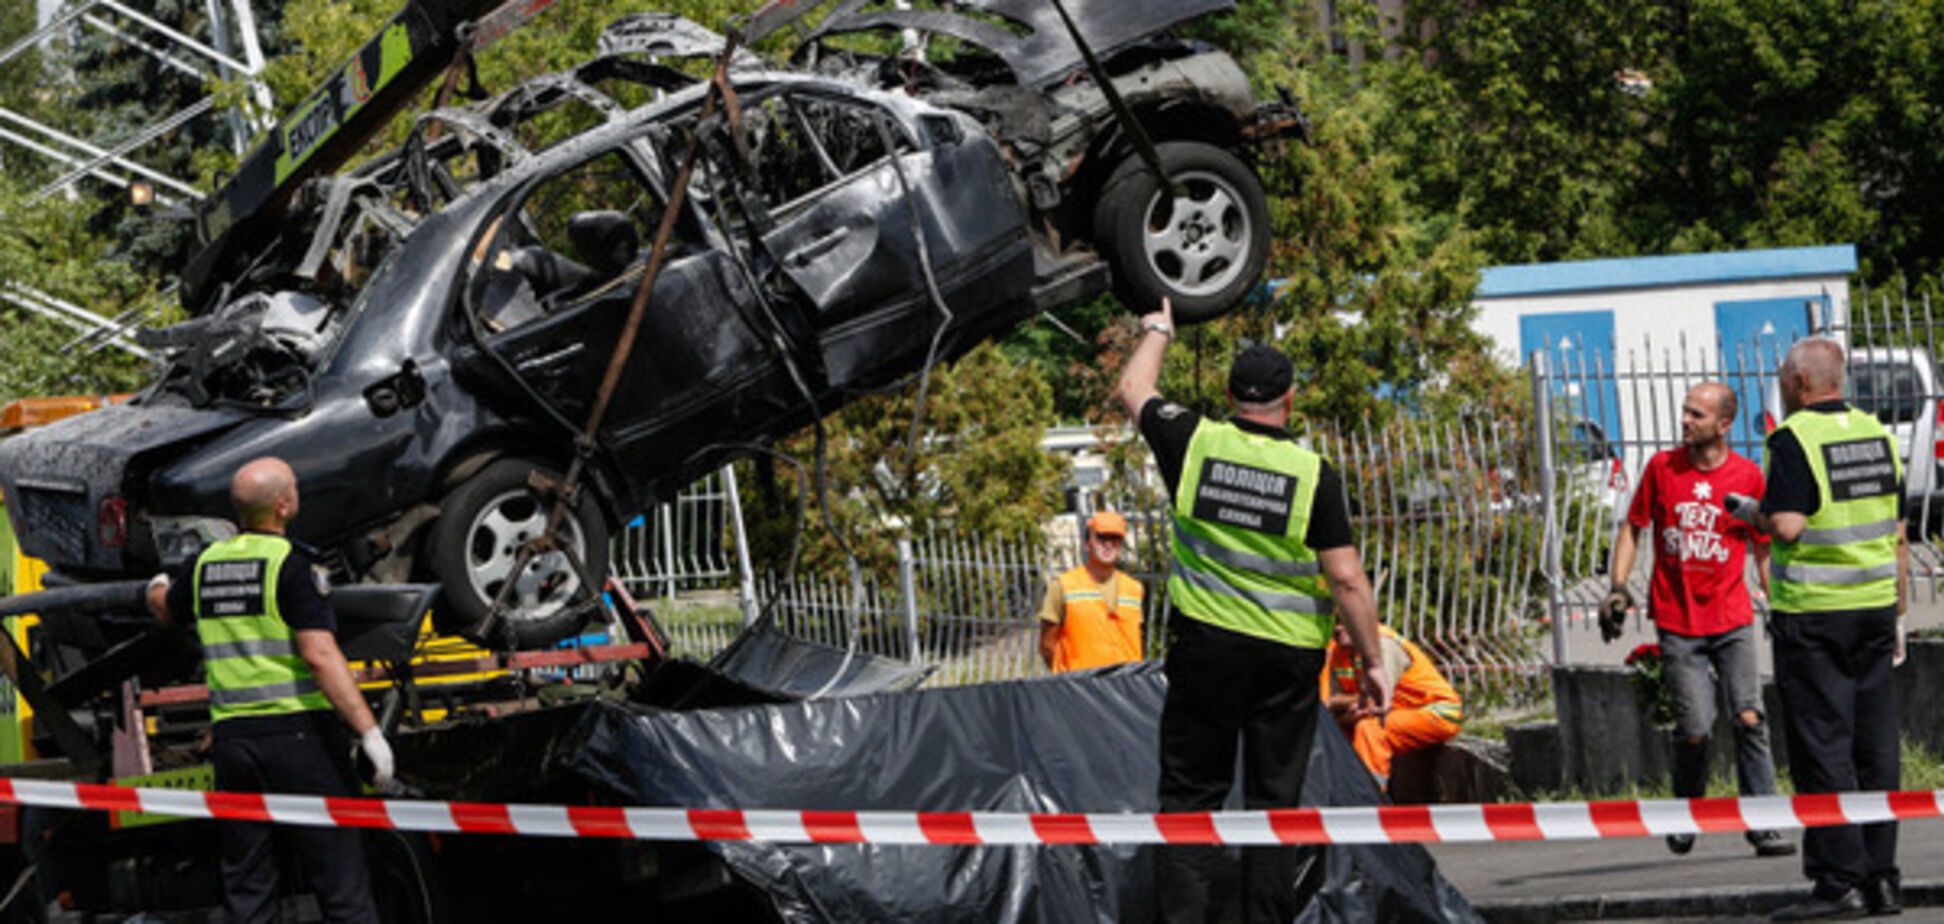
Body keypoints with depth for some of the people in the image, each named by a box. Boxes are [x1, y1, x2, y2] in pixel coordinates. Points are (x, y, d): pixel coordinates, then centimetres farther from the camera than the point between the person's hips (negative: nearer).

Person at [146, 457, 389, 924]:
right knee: (342, 885, -3)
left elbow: (164, 608, 31)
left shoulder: (206, 565, 9)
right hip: (296, 729, -6)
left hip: (231, 733, 6)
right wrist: (369, 731, -23)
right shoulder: (289, 564, -11)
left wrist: (160, 585, 55)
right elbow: (320, 655, -20)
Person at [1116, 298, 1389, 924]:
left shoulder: (1195, 444, -5)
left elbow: (1134, 391, 15)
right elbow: (1345, 577, -9)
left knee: (1190, 795, 6)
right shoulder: (1313, 473, -9)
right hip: (1289, 655, -1)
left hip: (1204, 643, 1)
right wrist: (1372, 661, -2)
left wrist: (1157, 331, 32)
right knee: (1274, 802, 6)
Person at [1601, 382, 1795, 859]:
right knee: (1695, 729, -6)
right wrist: (1618, 587, 1)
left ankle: (1762, 824, -5)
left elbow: (1764, 548, 9)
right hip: (1677, 622, 0)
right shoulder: (1662, 467, 2)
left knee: (1750, 718, -10)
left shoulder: (1748, 476, 0)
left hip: (1732, 621, 0)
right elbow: (1633, 527, 11)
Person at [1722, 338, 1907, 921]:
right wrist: (1898, 612, 18)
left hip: (1812, 613, -6)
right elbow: (1898, 535, 13)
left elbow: (1787, 526, -21)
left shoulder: (1794, 439, -11)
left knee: (1823, 747, -4)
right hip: (1873, 607, 6)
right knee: (1874, 745, 7)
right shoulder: (1876, 434, 10)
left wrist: (1749, 513, -1)